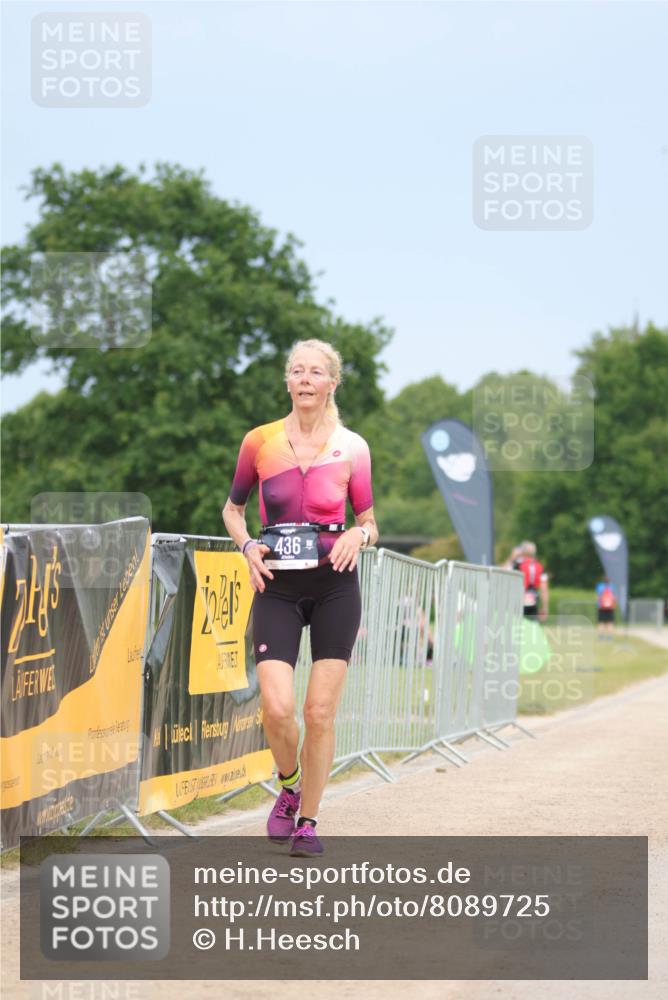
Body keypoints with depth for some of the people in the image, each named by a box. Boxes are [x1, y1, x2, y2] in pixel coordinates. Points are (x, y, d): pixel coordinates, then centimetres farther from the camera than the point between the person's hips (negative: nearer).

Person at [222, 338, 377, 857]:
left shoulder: (352, 447, 1)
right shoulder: (260, 442, 1)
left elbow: (370, 522, 10)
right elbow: (233, 508, 14)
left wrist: (359, 535, -13)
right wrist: (247, 546, -5)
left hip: (335, 585, 0)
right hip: (277, 587, 0)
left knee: (321, 712, -2)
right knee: (277, 707, -14)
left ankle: (307, 822, 14)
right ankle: (290, 787, 17)